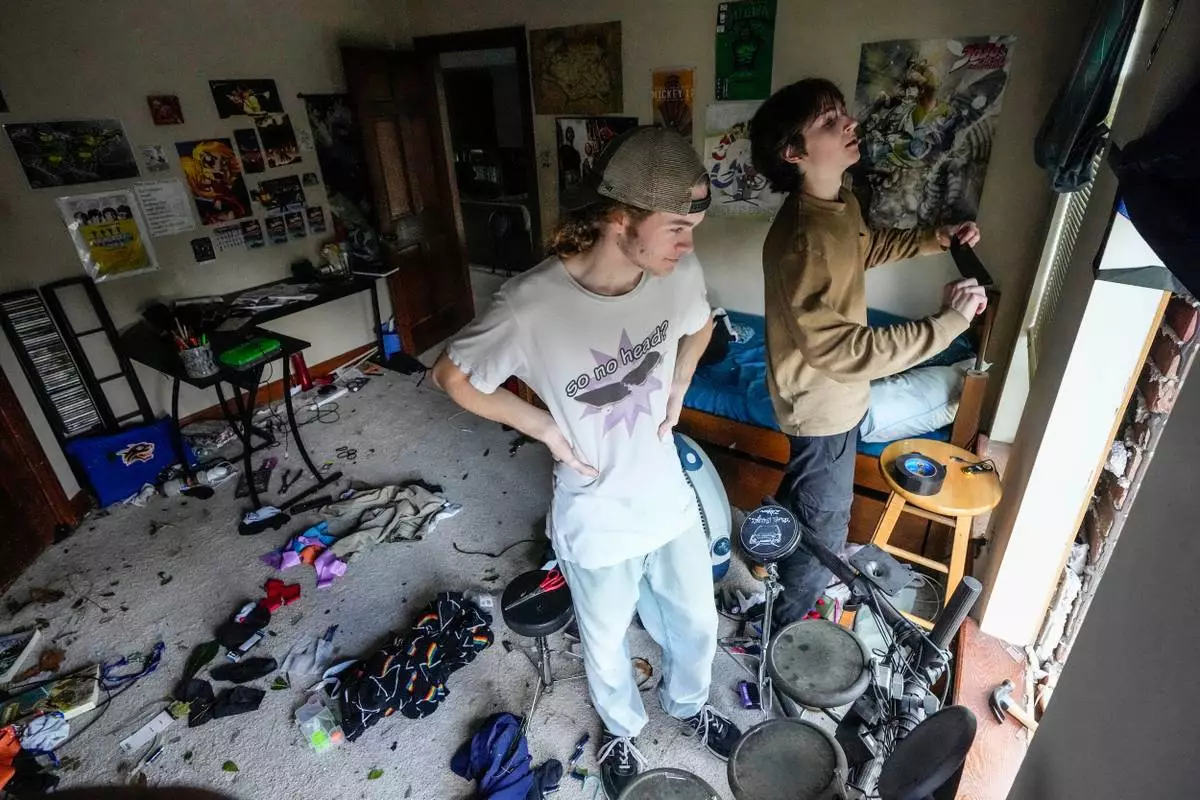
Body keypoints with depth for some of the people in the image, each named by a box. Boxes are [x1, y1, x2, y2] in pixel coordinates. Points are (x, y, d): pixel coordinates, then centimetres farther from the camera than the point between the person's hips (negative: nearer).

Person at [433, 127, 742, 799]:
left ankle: (690, 704, 60)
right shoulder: (532, 305, -29)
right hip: (597, 518, -4)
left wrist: (676, 393, 0)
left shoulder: (680, 273, -14)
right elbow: (452, 375, -13)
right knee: (607, 645, 23)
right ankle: (622, 730, 57)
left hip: (670, 496, 4)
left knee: (697, 622, 26)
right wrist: (545, 427, -15)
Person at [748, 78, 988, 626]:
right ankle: (787, 631, 36)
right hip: (824, 406, -9)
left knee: (803, 493, 31)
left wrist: (936, 238, 9)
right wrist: (948, 321, -30)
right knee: (824, 525, 11)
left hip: (835, 397, 9)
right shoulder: (802, 241, -33)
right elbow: (844, 349, -36)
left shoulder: (840, 202, -3)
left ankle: (778, 554, 59)